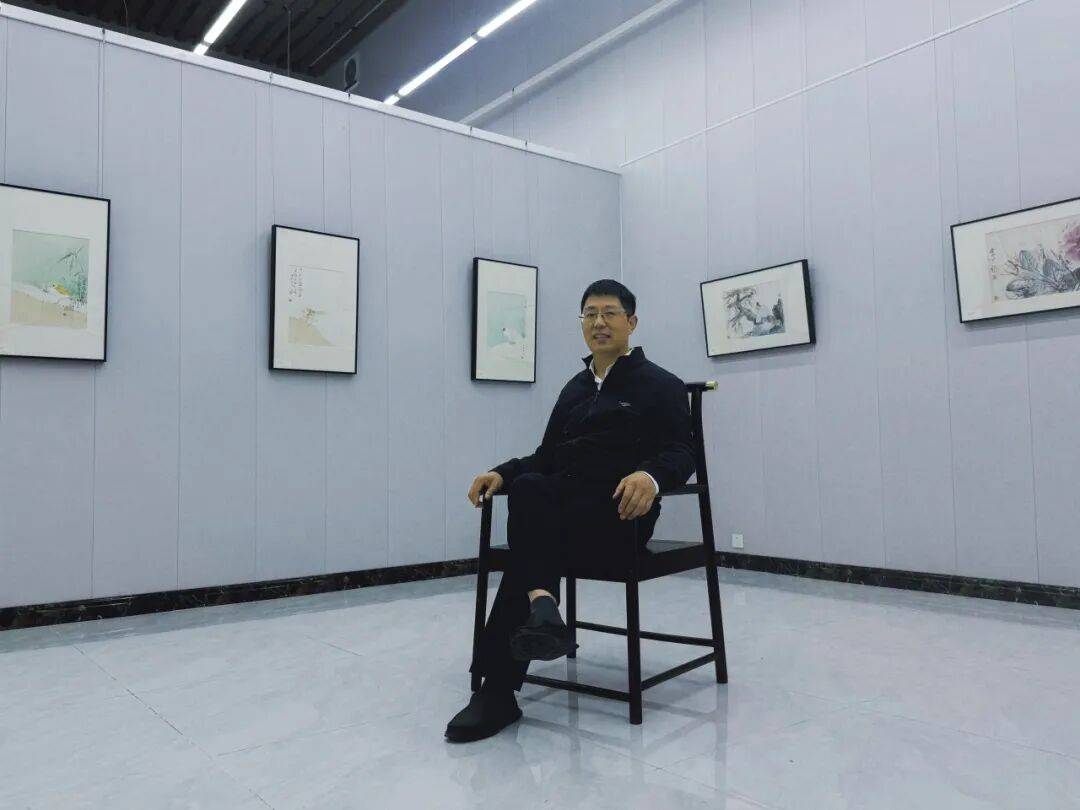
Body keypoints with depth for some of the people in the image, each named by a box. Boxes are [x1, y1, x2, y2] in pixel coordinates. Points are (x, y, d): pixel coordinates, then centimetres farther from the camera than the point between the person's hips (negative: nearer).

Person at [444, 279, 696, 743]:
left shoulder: (660, 386, 5)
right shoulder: (575, 388, 24)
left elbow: (681, 454, -5)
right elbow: (546, 456, 23)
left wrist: (651, 475, -29)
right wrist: (502, 474, 3)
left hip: (619, 513, -5)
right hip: (562, 504, 5)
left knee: (534, 534, -31)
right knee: (527, 489, -30)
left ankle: (498, 691, -31)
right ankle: (540, 606, -45)